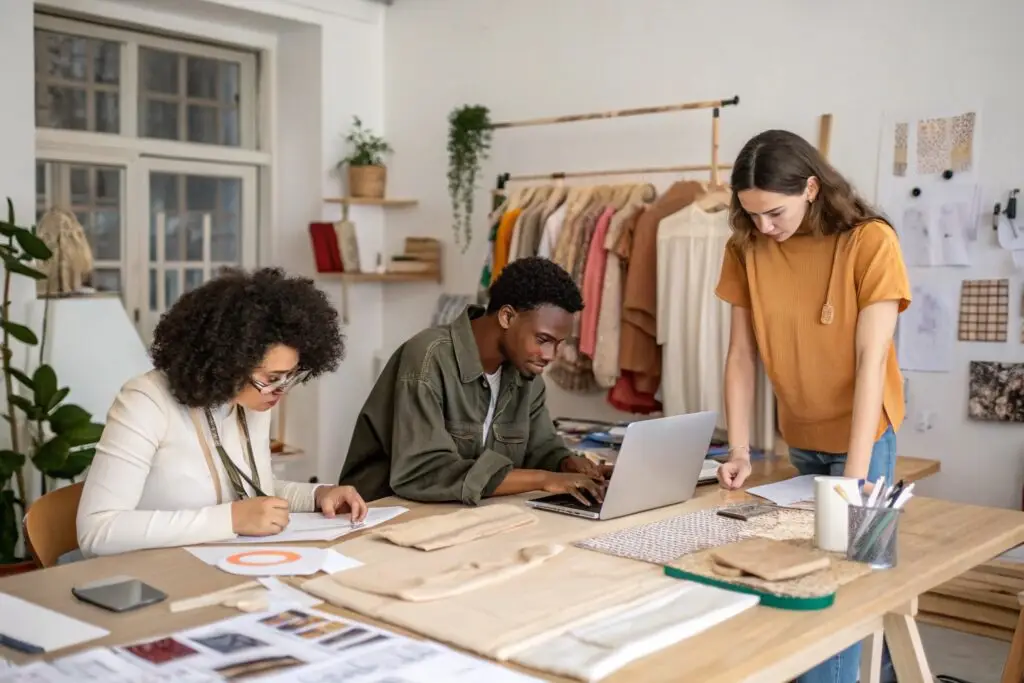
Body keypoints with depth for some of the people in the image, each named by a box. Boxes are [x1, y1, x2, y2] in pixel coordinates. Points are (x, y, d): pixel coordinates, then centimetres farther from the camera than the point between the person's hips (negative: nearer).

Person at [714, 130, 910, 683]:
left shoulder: (870, 242, -22)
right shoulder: (746, 247, -10)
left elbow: (872, 359, -24)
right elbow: (741, 354, -8)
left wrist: (855, 471, -28)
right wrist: (739, 450, -15)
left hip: (862, 434, -5)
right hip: (798, 436, 5)